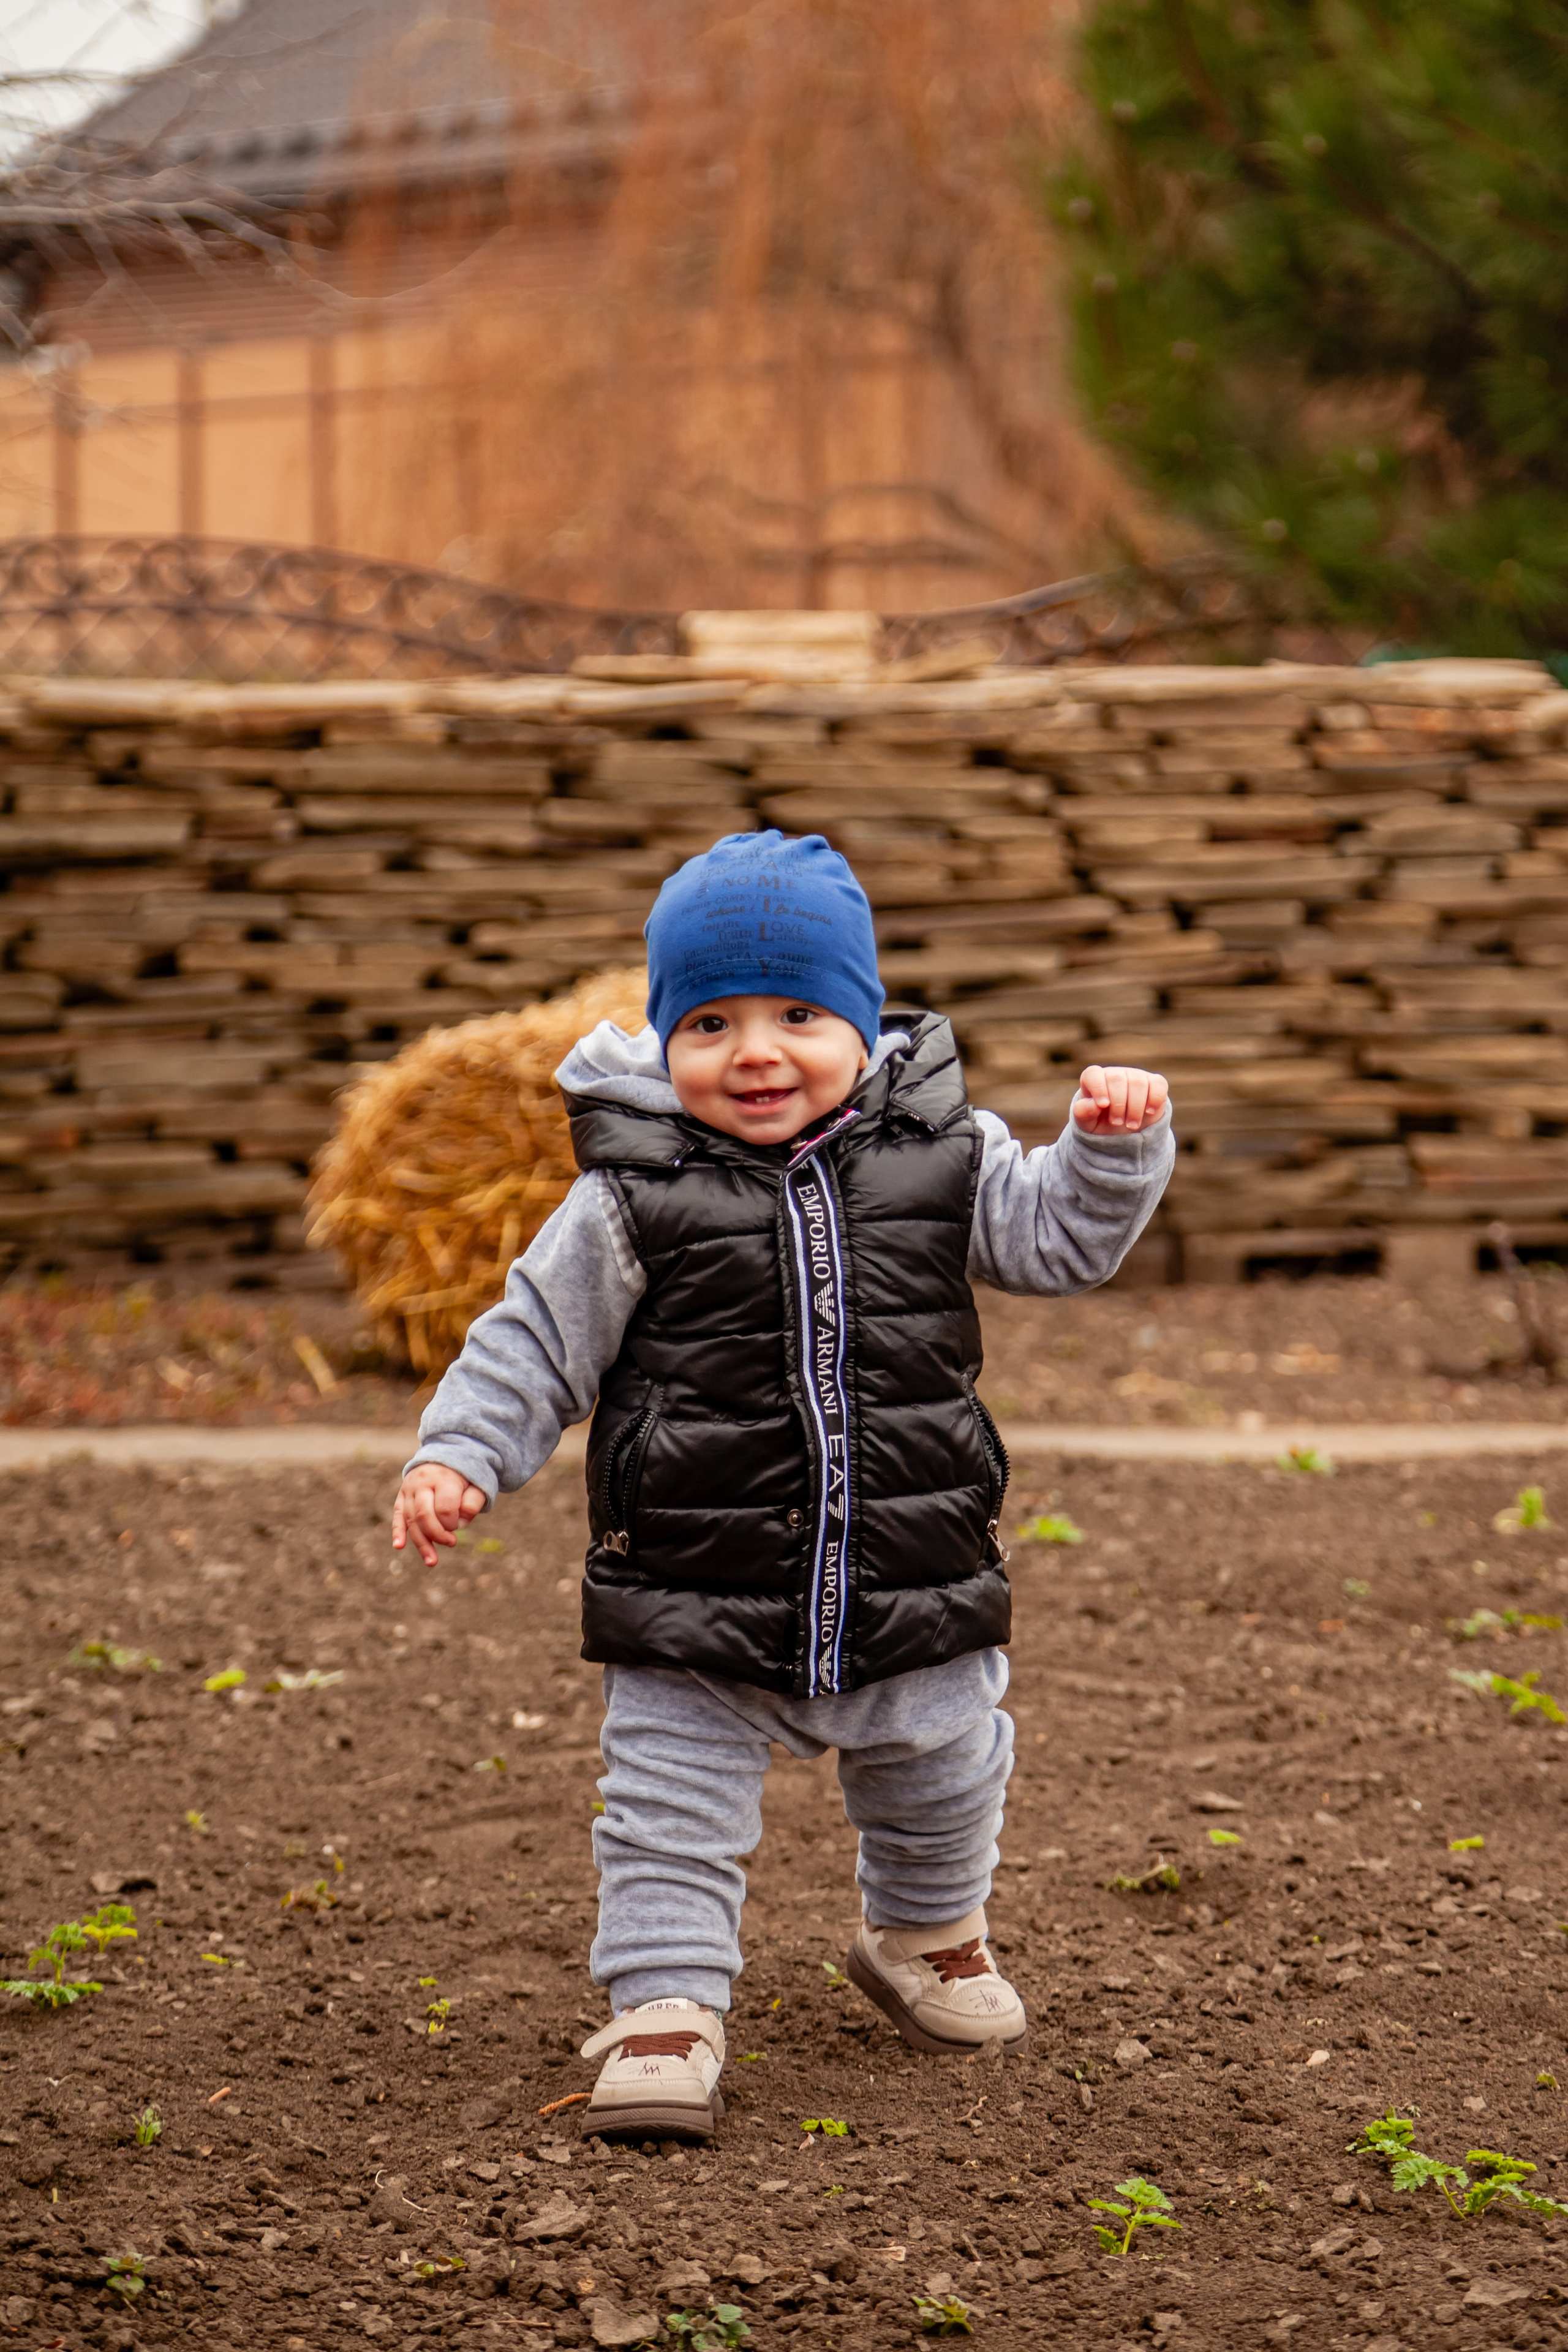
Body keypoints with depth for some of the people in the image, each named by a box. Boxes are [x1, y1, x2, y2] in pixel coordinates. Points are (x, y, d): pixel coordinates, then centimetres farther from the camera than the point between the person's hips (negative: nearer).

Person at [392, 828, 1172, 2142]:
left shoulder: (936, 1153, -2)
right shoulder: (636, 1198, -10)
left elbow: (1059, 1239, 7)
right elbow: (538, 1343, -4)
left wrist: (1115, 1145, -10)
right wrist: (459, 1456, -15)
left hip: (917, 1591, 3)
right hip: (698, 1610, -3)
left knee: (938, 1783, 22)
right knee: (673, 1808, -3)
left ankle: (925, 1935, 49)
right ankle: (666, 2008, 10)